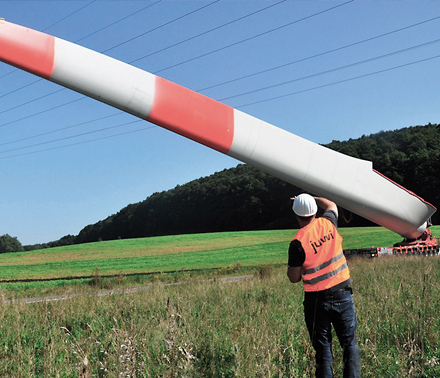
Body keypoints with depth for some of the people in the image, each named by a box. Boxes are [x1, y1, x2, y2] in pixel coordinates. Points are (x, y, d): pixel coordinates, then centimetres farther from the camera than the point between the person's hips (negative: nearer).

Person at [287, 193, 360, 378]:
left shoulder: (298, 242, -14)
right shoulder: (328, 223, -2)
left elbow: (294, 278, -7)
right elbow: (331, 205, 24)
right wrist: (312, 198, 33)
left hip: (317, 299, -3)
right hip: (342, 293, 3)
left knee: (322, 347, 8)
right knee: (349, 342, 11)